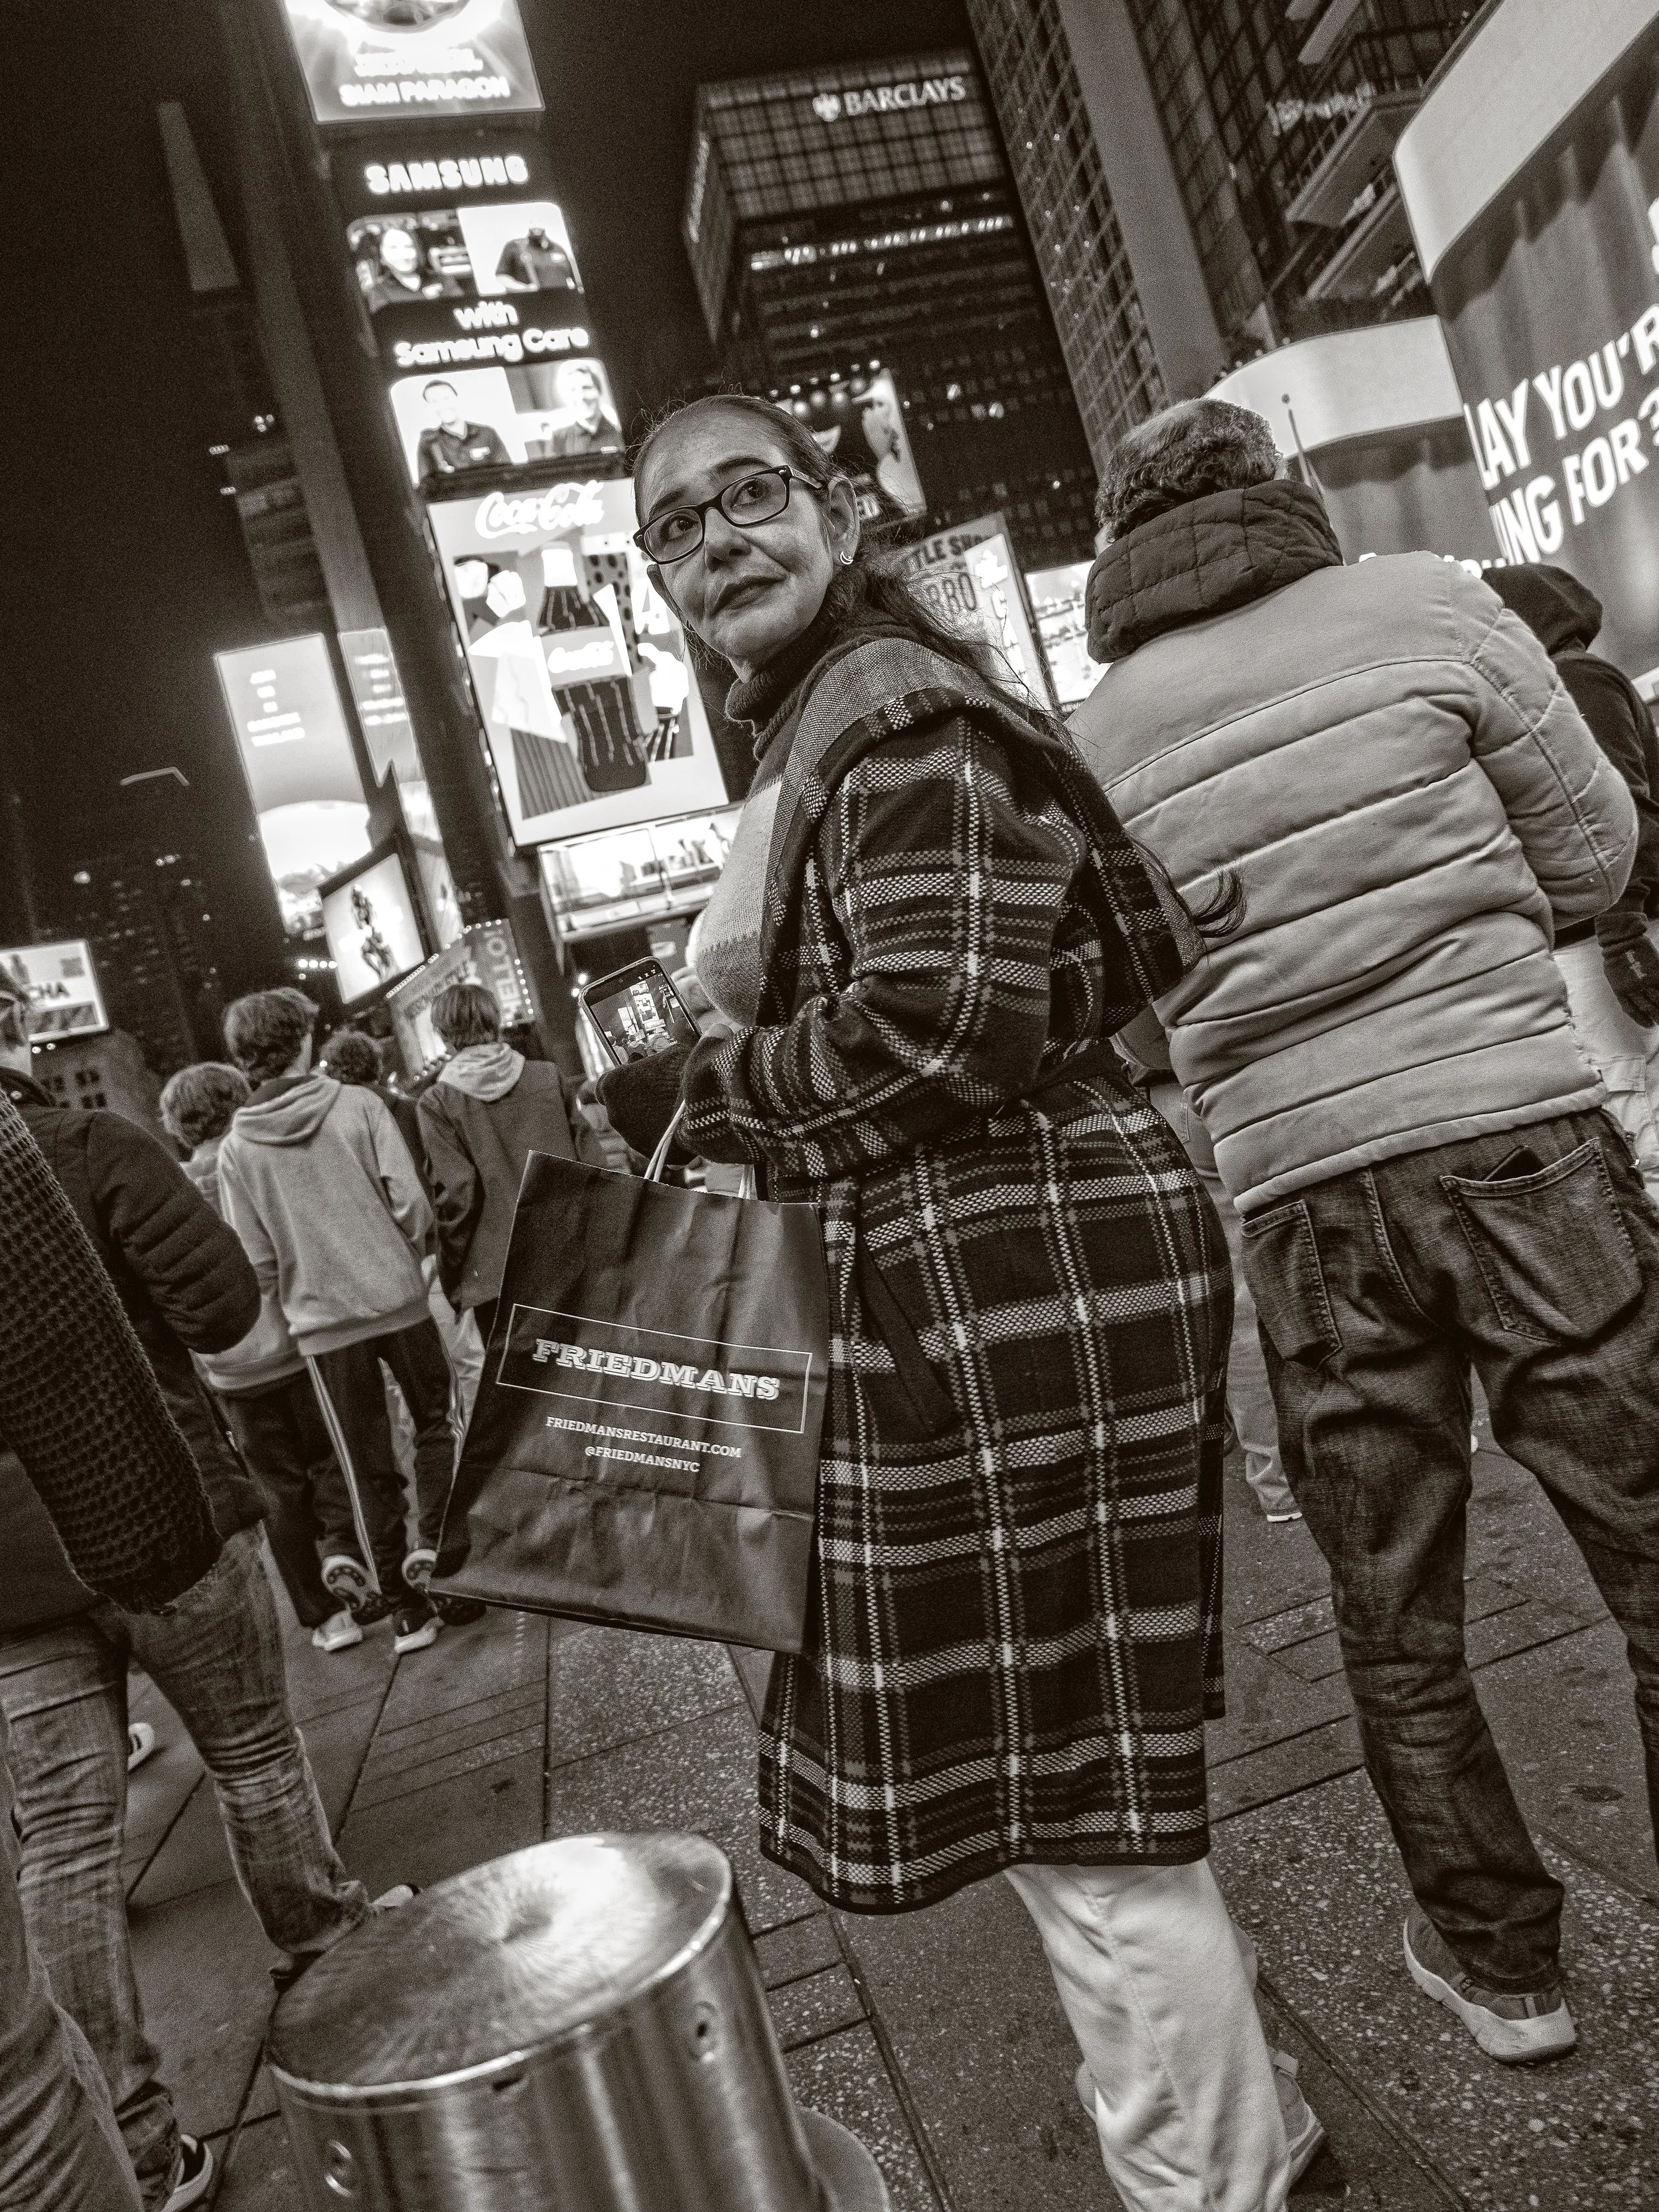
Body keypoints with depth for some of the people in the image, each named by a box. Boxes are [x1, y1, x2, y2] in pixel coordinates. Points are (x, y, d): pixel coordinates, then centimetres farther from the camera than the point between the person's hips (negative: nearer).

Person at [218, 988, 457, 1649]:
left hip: (322, 1322, 1)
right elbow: (411, 1202, -12)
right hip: (397, 1299, -1)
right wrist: (410, 1261, 7)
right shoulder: (357, 1105, -8)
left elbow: (257, 1261, -2)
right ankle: (431, 1542, 6)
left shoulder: (236, 1148, -3)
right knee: (435, 1421, 22)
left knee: (366, 1466, 11)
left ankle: (406, 1607, 16)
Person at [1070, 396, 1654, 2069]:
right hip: (1520, 1133, -1)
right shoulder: (1421, 604, 1)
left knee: (1395, 1627, 16)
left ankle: (1500, 1961, 33)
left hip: (1295, 1195, 2)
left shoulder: (1087, 742, 5)